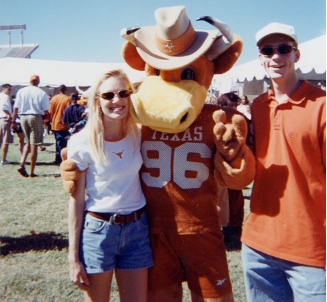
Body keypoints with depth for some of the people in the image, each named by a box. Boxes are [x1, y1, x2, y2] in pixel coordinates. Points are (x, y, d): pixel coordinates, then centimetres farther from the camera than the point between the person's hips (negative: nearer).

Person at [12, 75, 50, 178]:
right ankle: (32, 172, 6)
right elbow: (46, 110, -8)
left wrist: (13, 121, 6)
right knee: (34, 146, 2)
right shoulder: (42, 93, -5)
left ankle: (22, 164, 4)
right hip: (36, 117, -4)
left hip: (23, 117, 4)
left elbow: (16, 108, 1)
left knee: (28, 143, 21)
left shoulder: (21, 91, 3)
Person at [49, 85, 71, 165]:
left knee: (58, 142, 15)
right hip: (63, 125, -5)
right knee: (63, 143, 1)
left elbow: (50, 112, 8)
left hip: (55, 124, 5)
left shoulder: (53, 98, 5)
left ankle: (58, 159, 19)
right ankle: (60, 159, 0)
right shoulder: (67, 99, -10)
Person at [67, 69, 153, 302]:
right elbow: (76, 201, -7)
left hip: (137, 228, 4)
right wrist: (74, 258, -6)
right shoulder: (82, 142, -11)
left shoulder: (138, 135, 1)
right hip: (98, 229, -3)